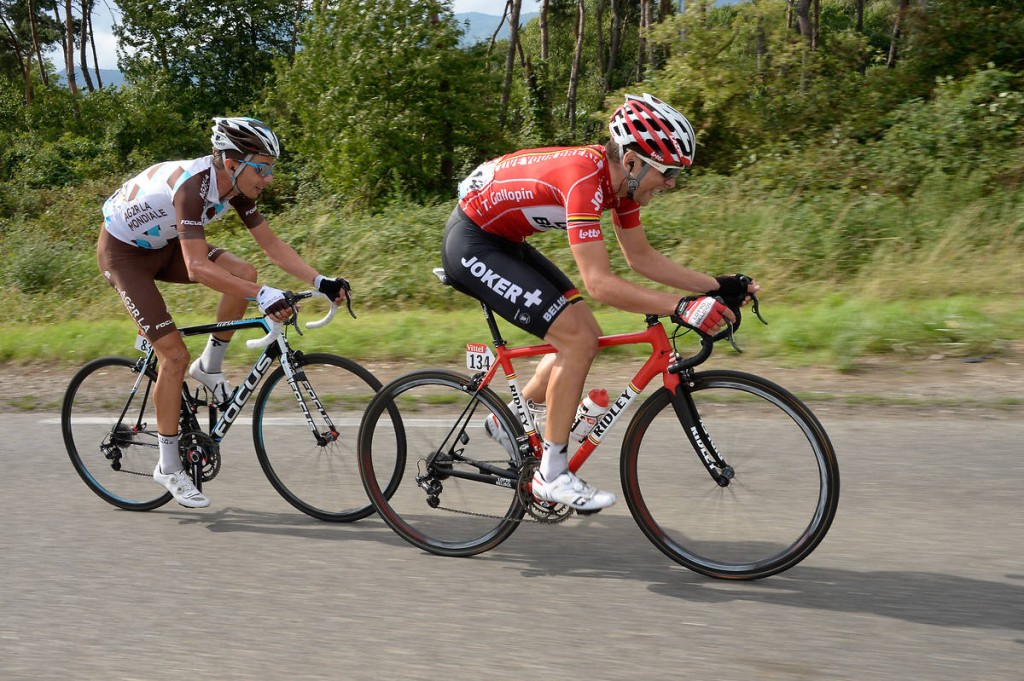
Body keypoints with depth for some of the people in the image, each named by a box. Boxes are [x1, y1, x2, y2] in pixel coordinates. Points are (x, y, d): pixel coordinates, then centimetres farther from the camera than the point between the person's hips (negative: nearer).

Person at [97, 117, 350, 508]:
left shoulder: (237, 187, -12)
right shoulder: (193, 185, -35)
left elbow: (273, 246, -9)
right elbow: (197, 268, -44)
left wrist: (321, 281, -20)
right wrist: (263, 295, -51)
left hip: (163, 243, 7)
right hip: (123, 251, -7)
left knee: (244, 273, -17)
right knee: (175, 356, -13)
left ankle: (210, 367, 3)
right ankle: (168, 467, 1)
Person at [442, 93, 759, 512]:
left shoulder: (621, 177, -2)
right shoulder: (584, 178, -30)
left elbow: (641, 257, 6)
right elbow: (599, 284, -36)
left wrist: (717, 286, -1)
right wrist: (681, 307, -39)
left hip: (503, 241, 10)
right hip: (472, 245, -10)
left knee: (585, 336, 7)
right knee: (577, 339, -16)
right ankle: (552, 475, -5)